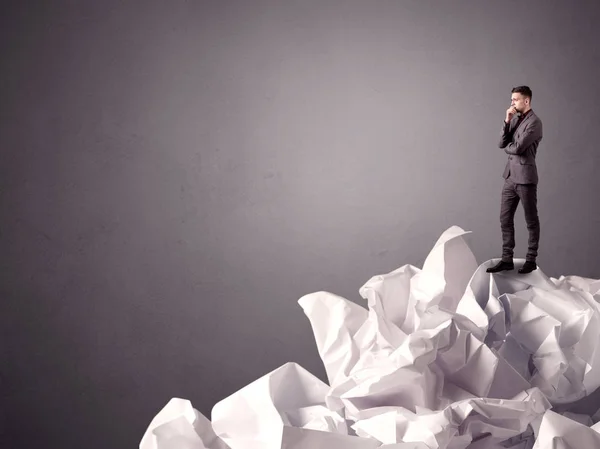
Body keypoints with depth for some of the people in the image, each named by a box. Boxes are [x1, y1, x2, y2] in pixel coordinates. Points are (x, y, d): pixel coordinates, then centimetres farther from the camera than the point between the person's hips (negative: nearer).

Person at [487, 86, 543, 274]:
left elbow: (518, 148, -21)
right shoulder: (515, 119, 12)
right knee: (505, 219, 7)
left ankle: (531, 260, 12)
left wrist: (507, 148, 1)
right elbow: (502, 144, 4)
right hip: (510, 176, 8)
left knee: (531, 221, 4)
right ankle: (507, 259, 12)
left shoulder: (534, 122, -13)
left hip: (525, 177, -8)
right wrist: (507, 121, -6)